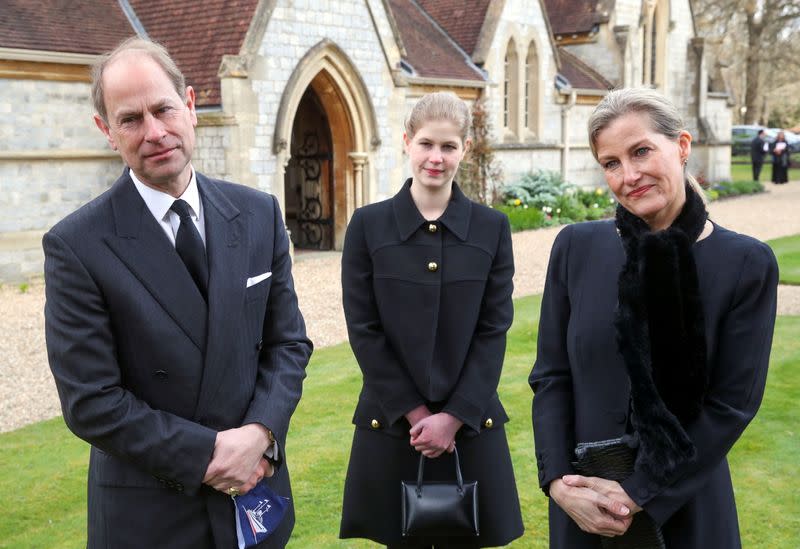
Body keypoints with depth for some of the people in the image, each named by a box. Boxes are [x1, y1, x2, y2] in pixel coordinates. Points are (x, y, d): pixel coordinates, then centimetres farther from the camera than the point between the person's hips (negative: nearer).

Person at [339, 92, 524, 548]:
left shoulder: (493, 228, 1)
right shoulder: (368, 225, -2)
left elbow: (494, 330, -2)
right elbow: (363, 330, -4)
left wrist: (454, 416, -10)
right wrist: (413, 412, -9)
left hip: (470, 422, 1)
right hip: (392, 422, 0)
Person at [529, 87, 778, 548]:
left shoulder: (747, 264, -9)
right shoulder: (576, 247, -4)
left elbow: (732, 403, -10)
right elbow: (551, 376, -1)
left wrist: (639, 495, -13)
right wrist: (559, 481, -12)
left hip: (685, 504, -1)